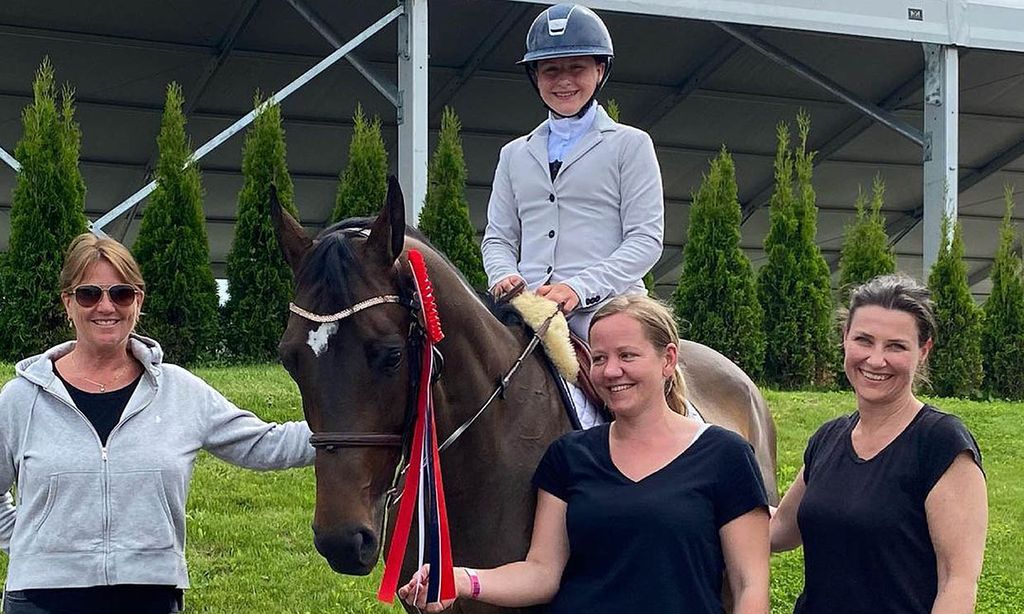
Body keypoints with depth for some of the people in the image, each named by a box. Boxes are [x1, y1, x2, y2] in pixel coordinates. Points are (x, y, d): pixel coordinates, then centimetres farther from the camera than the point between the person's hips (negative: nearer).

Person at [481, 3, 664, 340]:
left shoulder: (631, 145, 10)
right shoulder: (515, 154, 22)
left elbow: (646, 240, 0)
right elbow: (498, 238, 19)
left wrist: (580, 287, -14)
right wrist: (504, 277, -6)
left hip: (606, 306, -3)